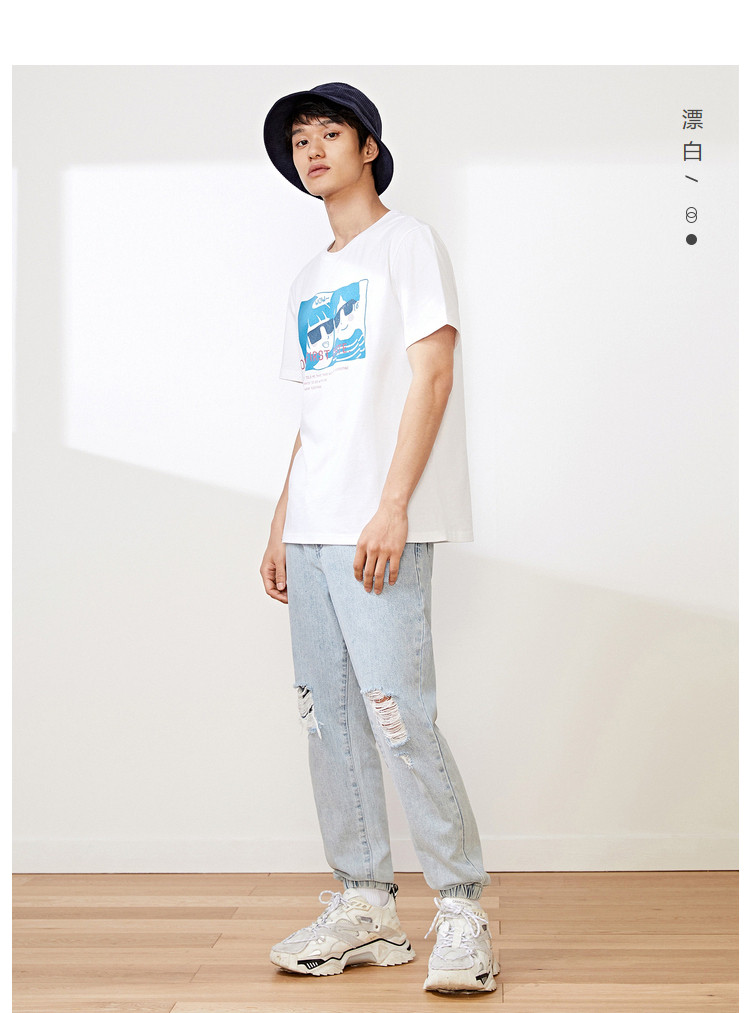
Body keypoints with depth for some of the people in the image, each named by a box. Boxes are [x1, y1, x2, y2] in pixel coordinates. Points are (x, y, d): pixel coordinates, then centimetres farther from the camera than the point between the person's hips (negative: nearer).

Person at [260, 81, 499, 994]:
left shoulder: (407, 244, 1)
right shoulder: (308, 283, 23)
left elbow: (432, 376, -9)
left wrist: (391, 507, -18)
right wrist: (281, 525, 15)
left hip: (380, 531, -8)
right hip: (313, 533, 8)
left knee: (399, 721, -12)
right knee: (330, 722, 7)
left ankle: (461, 910, -2)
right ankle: (365, 906, 14)